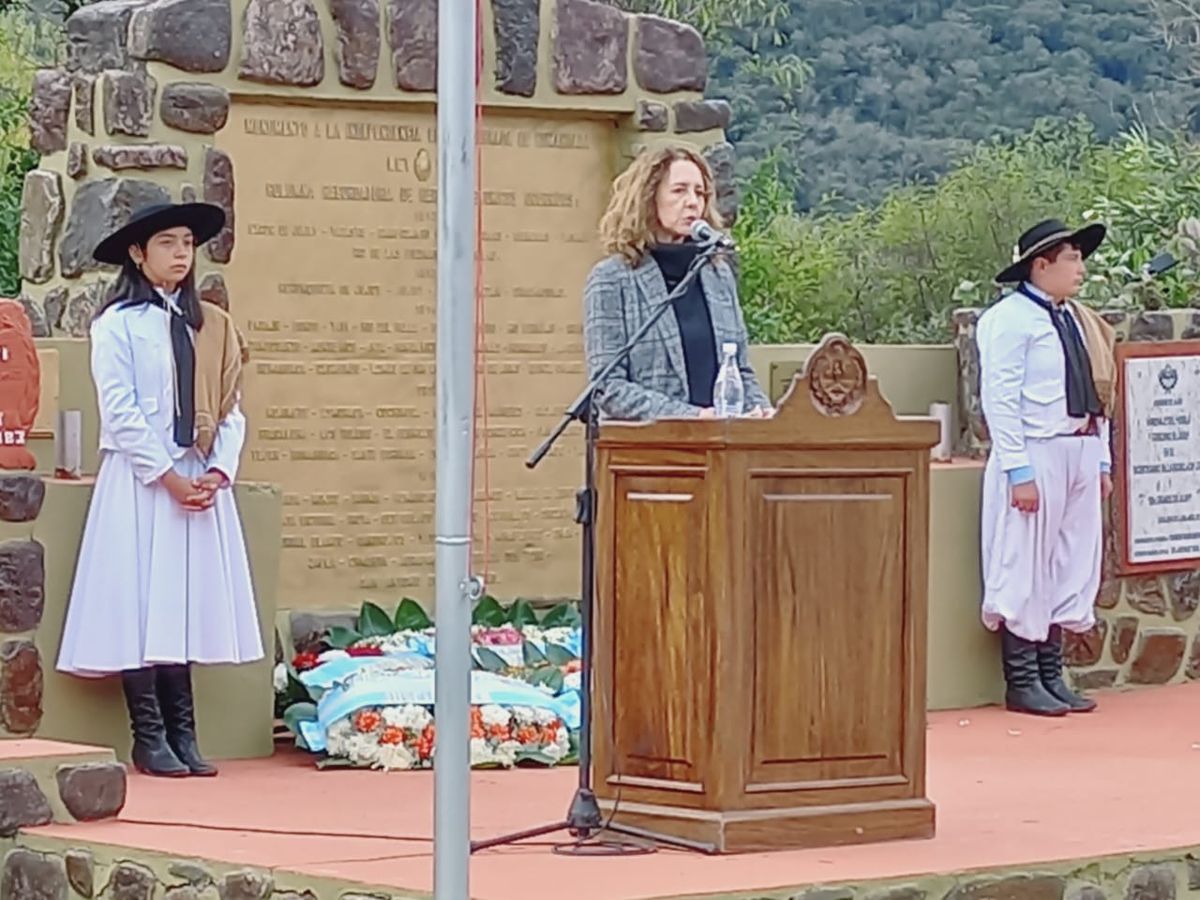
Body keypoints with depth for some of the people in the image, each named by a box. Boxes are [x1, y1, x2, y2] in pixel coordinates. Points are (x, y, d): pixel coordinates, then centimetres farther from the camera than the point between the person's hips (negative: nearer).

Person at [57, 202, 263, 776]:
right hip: (139, 482, -4)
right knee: (140, 605, -5)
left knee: (187, 603, 5)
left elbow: (230, 409, 9)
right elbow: (120, 413, -9)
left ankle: (183, 732, 8)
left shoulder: (212, 325, 11)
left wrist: (218, 471, -6)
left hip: (201, 483, 4)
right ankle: (149, 738, -1)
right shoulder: (117, 324, -3)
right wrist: (168, 477, -14)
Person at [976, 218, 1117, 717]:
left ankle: (1051, 675, 18)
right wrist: (1018, 471, -18)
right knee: (1026, 569, -4)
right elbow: (1000, 400, -14)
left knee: (1072, 566, 10)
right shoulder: (1009, 319, -10)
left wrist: (1102, 460, 13)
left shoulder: (1078, 320, 16)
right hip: (1037, 453, -8)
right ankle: (1022, 684, 3)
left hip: (1081, 453, 8)